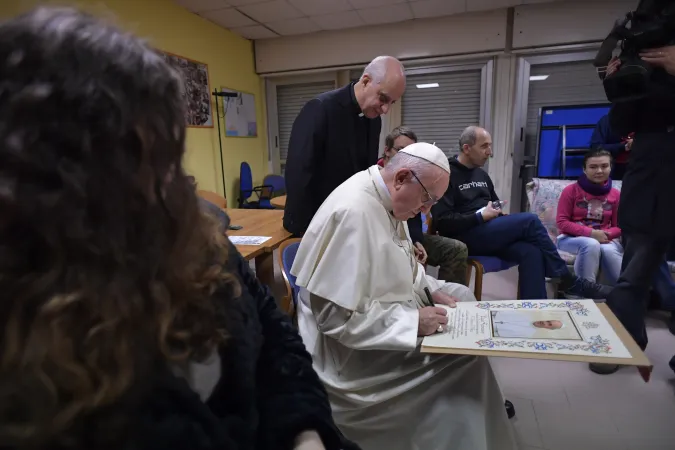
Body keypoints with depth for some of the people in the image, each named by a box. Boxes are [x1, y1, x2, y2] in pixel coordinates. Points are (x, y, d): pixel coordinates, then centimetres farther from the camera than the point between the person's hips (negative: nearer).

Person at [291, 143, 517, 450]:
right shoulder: (353, 212, -29)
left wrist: (429, 289, 0)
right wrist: (412, 321, -25)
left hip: (389, 312, 10)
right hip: (356, 351, -10)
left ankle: (486, 401, 30)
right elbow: (336, 316, -29)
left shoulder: (385, 200, 1)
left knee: (461, 295, 13)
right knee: (466, 359, -18)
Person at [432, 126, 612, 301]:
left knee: (531, 252, -23)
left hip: (490, 233, 8)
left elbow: (495, 207, 28)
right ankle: (567, 281, -5)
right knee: (529, 221, -21)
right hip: (465, 236, -7)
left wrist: (498, 212, 3)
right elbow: (442, 221, -16)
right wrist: (481, 216, -15)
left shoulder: (482, 175, 20)